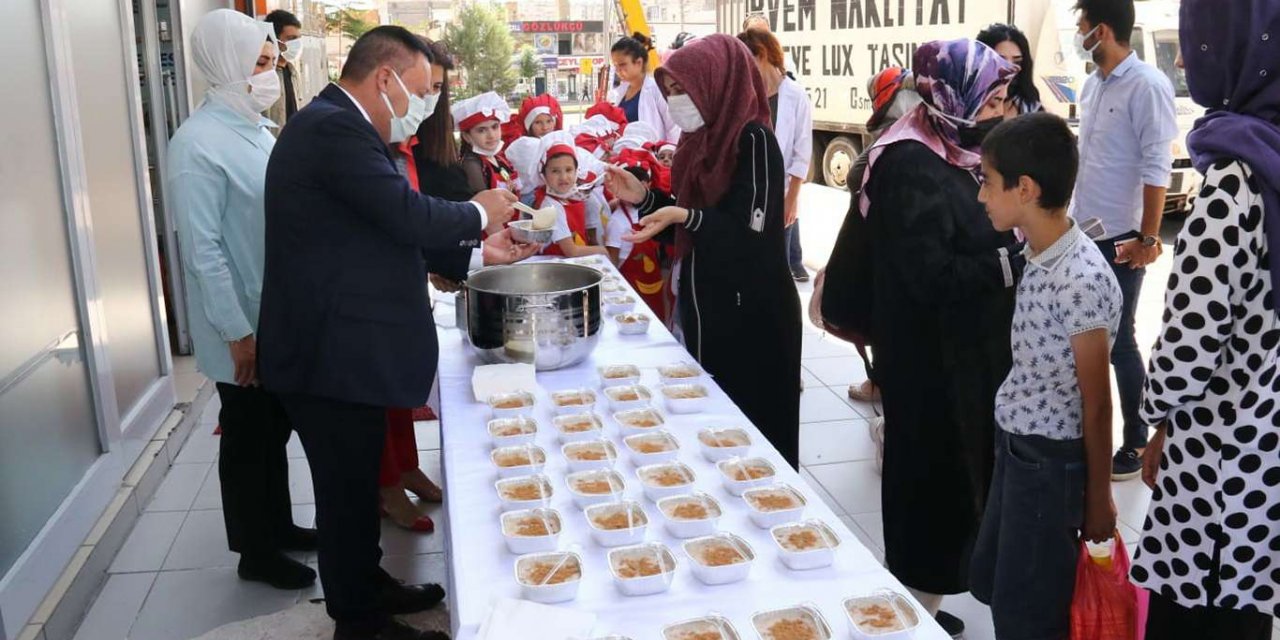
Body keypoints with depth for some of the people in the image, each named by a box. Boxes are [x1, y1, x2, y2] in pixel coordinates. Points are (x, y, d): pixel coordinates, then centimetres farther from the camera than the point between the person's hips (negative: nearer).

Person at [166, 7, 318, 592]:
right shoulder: (198, 143, -18)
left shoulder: (259, 131, 6)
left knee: (276, 431, 20)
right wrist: (238, 333, -18)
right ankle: (255, 554, 25)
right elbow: (202, 249, -19)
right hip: (244, 330, -7)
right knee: (248, 439, 9)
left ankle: (278, 526, 38)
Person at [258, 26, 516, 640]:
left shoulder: (333, 124, 15)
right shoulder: (333, 127, -19)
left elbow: (385, 230, 16)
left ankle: (366, 586, 39)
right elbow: (409, 215, -26)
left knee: (355, 483, 22)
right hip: (332, 354, -10)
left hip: (340, 347, 10)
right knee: (348, 490, 5)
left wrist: (472, 245, 12)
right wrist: (478, 212, -7)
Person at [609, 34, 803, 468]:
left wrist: (683, 216, -30)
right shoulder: (701, 139, 9)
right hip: (704, 302, 8)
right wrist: (644, 198, 2)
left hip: (751, 310, -8)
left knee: (751, 423, 2)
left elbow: (750, 229, -21)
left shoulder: (754, 139, -15)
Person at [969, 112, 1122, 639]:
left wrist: (1098, 497, -8)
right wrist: (1011, 445, 14)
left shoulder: (1081, 278, -24)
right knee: (987, 579, 22)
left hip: (1050, 461, -9)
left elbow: (1096, 403, -17)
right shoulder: (1038, 258, 3)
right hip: (1014, 446, 9)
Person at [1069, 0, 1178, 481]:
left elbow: (1157, 168, -17)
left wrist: (1148, 238, -18)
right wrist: (1070, 215, 14)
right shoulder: (1093, 83, 8)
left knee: (1118, 342, 3)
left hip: (1119, 237, -7)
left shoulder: (1147, 85, -15)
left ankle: (1137, 442, 18)